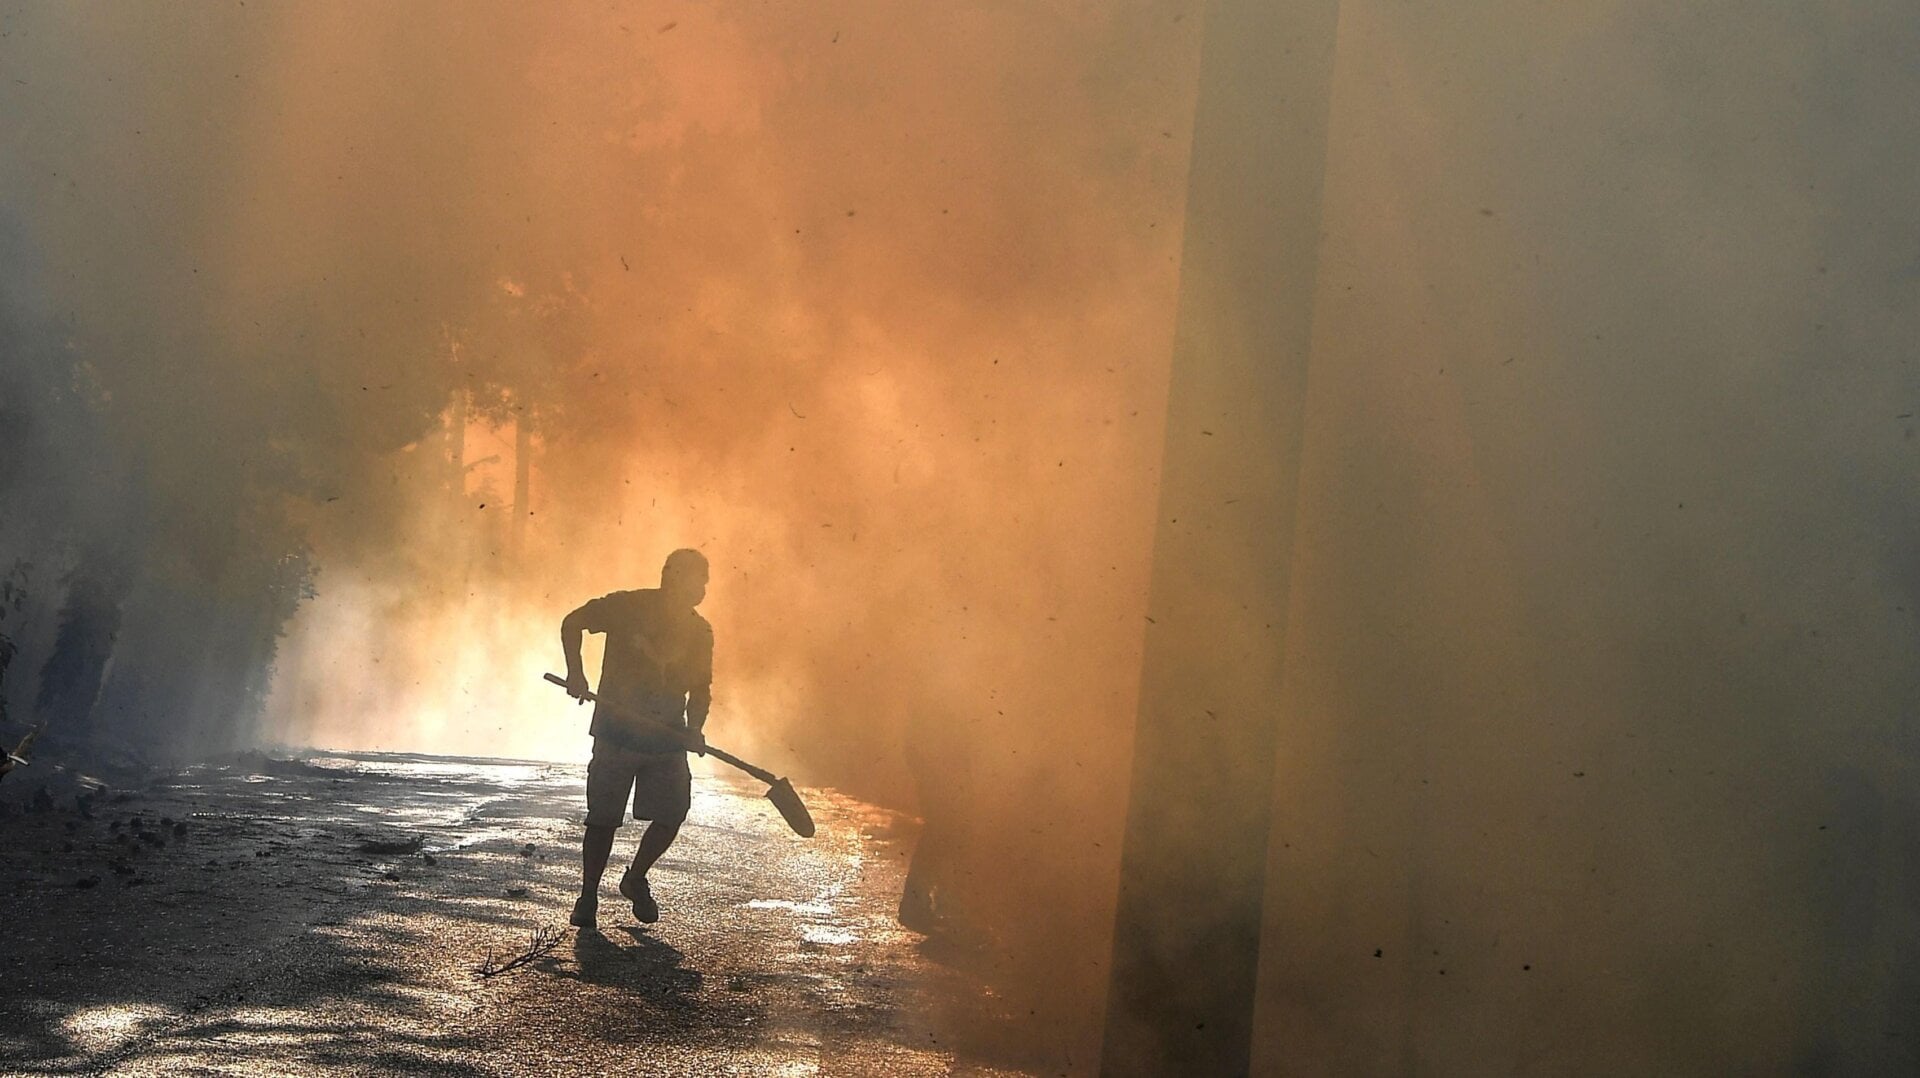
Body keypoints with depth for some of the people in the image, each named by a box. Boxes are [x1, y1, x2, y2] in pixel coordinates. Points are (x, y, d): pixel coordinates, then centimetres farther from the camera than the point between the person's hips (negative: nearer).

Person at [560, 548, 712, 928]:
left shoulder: (699, 632, 5)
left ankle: (635, 880, 21)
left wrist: (694, 729, -5)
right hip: (616, 731, -4)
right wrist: (575, 672, -13)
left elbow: (700, 689, 13)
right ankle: (588, 897, 13)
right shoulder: (628, 607, -7)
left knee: (671, 815, -3)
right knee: (603, 817, -1)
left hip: (667, 737, 4)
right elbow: (573, 623, 1)